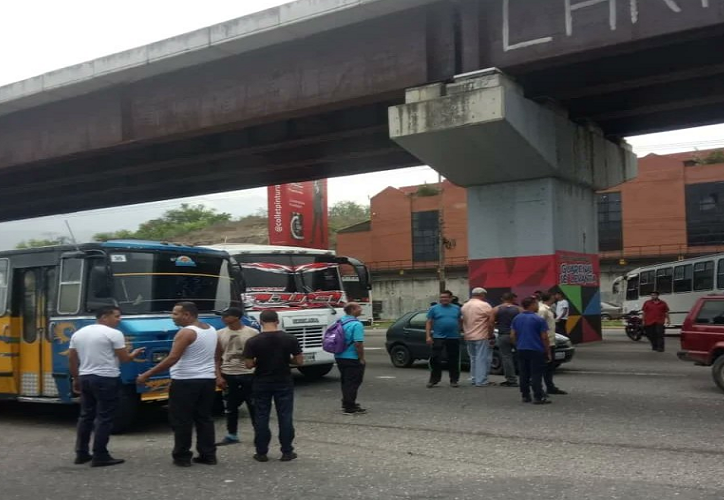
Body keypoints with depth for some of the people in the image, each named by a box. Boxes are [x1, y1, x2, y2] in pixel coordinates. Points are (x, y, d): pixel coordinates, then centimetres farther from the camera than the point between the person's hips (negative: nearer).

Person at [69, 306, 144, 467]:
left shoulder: (78, 333, 11)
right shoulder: (114, 334, -11)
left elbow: (71, 359, 13)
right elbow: (124, 358, -9)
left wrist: (76, 379, 22)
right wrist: (134, 354, 12)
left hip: (85, 378, 7)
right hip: (106, 380, -7)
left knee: (86, 416, 16)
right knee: (104, 418, -2)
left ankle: (81, 453, 20)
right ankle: (100, 456, -1)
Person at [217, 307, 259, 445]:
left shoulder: (253, 333, -5)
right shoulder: (220, 334, 4)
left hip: (248, 374, -3)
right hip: (228, 375, 3)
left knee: (254, 406, 3)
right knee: (230, 406, 11)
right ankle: (231, 435, 23)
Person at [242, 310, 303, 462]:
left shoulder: (252, 341, -10)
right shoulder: (290, 339, -7)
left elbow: (249, 364, -8)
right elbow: (299, 361, -4)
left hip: (262, 383, 0)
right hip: (284, 382, 1)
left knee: (261, 417, 9)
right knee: (285, 417, 7)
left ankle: (261, 453, 12)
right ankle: (287, 452, 10)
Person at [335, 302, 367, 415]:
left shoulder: (340, 322, 8)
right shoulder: (356, 324, -19)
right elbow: (358, 344, -24)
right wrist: (362, 358, -15)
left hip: (340, 357, 8)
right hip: (352, 359, -8)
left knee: (345, 382, 20)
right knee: (353, 383, 0)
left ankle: (346, 404, 31)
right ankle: (350, 408, 3)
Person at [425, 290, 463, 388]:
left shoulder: (456, 309, 10)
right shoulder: (434, 308, 4)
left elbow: (460, 321, 18)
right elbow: (428, 323, 2)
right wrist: (428, 336, -6)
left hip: (453, 338, 1)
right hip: (438, 338, -1)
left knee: (453, 360, 5)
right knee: (435, 359, -4)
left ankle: (454, 380, 14)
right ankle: (434, 380, 6)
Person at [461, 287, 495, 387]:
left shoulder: (464, 306, 11)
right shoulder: (485, 305, -10)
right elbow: (491, 322, -12)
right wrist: (491, 334, -3)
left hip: (468, 337, 7)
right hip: (482, 337, -7)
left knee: (473, 359, 16)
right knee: (482, 359, -4)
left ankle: (475, 379, 19)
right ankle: (481, 381, -6)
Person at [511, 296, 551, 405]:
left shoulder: (517, 319, 6)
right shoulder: (538, 319, -11)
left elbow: (512, 335, 8)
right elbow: (544, 337, -9)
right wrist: (548, 352, -1)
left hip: (521, 350, 5)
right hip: (536, 350, -5)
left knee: (524, 374, 11)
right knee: (536, 374, -3)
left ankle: (525, 396, 14)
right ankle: (538, 397, -4)